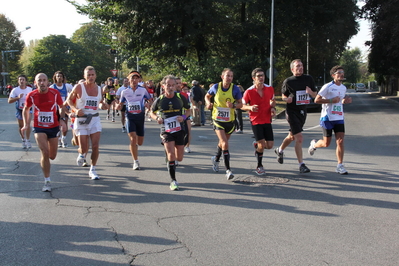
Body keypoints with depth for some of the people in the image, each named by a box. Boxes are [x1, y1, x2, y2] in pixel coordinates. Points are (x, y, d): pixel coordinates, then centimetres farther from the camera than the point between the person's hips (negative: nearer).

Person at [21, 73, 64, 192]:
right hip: (39, 128, -1)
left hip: (54, 127, 1)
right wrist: (26, 124, 4)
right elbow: (26, 109, 9)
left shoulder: (55, 93, -10)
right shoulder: (31, 95, -8)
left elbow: (61, 107, 3)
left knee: (52, 156, 10)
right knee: (45, 153, -15)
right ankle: (47, 182, -4)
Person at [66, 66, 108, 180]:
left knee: (95, 146, -6)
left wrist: (103, 105, -4)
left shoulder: (99, 89, 5)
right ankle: (81, 154, 37)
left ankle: (92, 170, 10)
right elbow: (69, 99, 3)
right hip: (81, 119, -3)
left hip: (95, 119, 3)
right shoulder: (79, 87, -7)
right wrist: (75, 109, -14)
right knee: (84, 148, -2)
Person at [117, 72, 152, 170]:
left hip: (140, 116, 1)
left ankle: (134, 147, 45)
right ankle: (136, 161, -5)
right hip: (130, 117, -1)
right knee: (133, 138, -15)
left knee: (140, 142, 7)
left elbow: (150, 100, 8)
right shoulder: (124, 92, 4)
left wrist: (148, 104, -16)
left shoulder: (143, 90, 1)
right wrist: (119, 106, -11)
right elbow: (121, 103, 13)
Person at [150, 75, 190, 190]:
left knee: (179, 158, 7)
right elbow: (152, 112, 11)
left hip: (179, 130, 2)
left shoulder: (180, 97, -3)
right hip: (166, 130, -2)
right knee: (171, 155, -14)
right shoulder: (159, 100, -4)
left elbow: (188, 110, 11)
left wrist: (184, 117, -10)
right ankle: (173, 181, 0)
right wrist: (157, 118, -10)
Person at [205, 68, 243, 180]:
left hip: (230, 120, 2)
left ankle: (216, 159, 48)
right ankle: (228, 170, -10)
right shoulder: (216, 87, -6)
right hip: (218, 119, -2)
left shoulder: (235, 89, -7)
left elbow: (240, 104, -1)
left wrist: (233, 105, -21)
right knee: (225, 143, -15)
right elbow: (207, 96, 13)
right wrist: (209, 103, -8)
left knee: (223, 143, 18)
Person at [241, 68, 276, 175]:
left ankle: (256, 145, 36)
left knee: (270, 145, 1)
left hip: (267, 120, 4)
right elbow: (242, 106, -3)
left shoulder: (270, 89, -1)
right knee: (262, 144, -9)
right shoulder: (249, 92, -12)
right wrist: (250, 107, -23)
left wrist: (273, 108, -2)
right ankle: (259, 166, 15)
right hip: (256, 121, -4)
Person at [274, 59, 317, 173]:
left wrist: (310, 92, -12)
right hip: (292, 111, -5)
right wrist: (287, 99, -16)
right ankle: (301, 165, -7)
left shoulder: (308, 78, 5)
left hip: (303, 111, 5)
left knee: (292, 136, 20)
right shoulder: (288, 81, -5)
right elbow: (283, 95, 7)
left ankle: (280, 150, 47)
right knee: (299, 138, -14)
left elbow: (315, 95, 11)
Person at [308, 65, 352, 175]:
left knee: (340, 142, -6)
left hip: (339, 118, 5)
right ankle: (314, 144, 36)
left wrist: (346, 100, 7)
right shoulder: (328, 86, -10)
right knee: (326, 144, 3)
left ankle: (340, 166, 1)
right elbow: (316, 100, -12)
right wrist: (331, 100, -20)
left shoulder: (344, 88, 12)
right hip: (327, 118, -5)